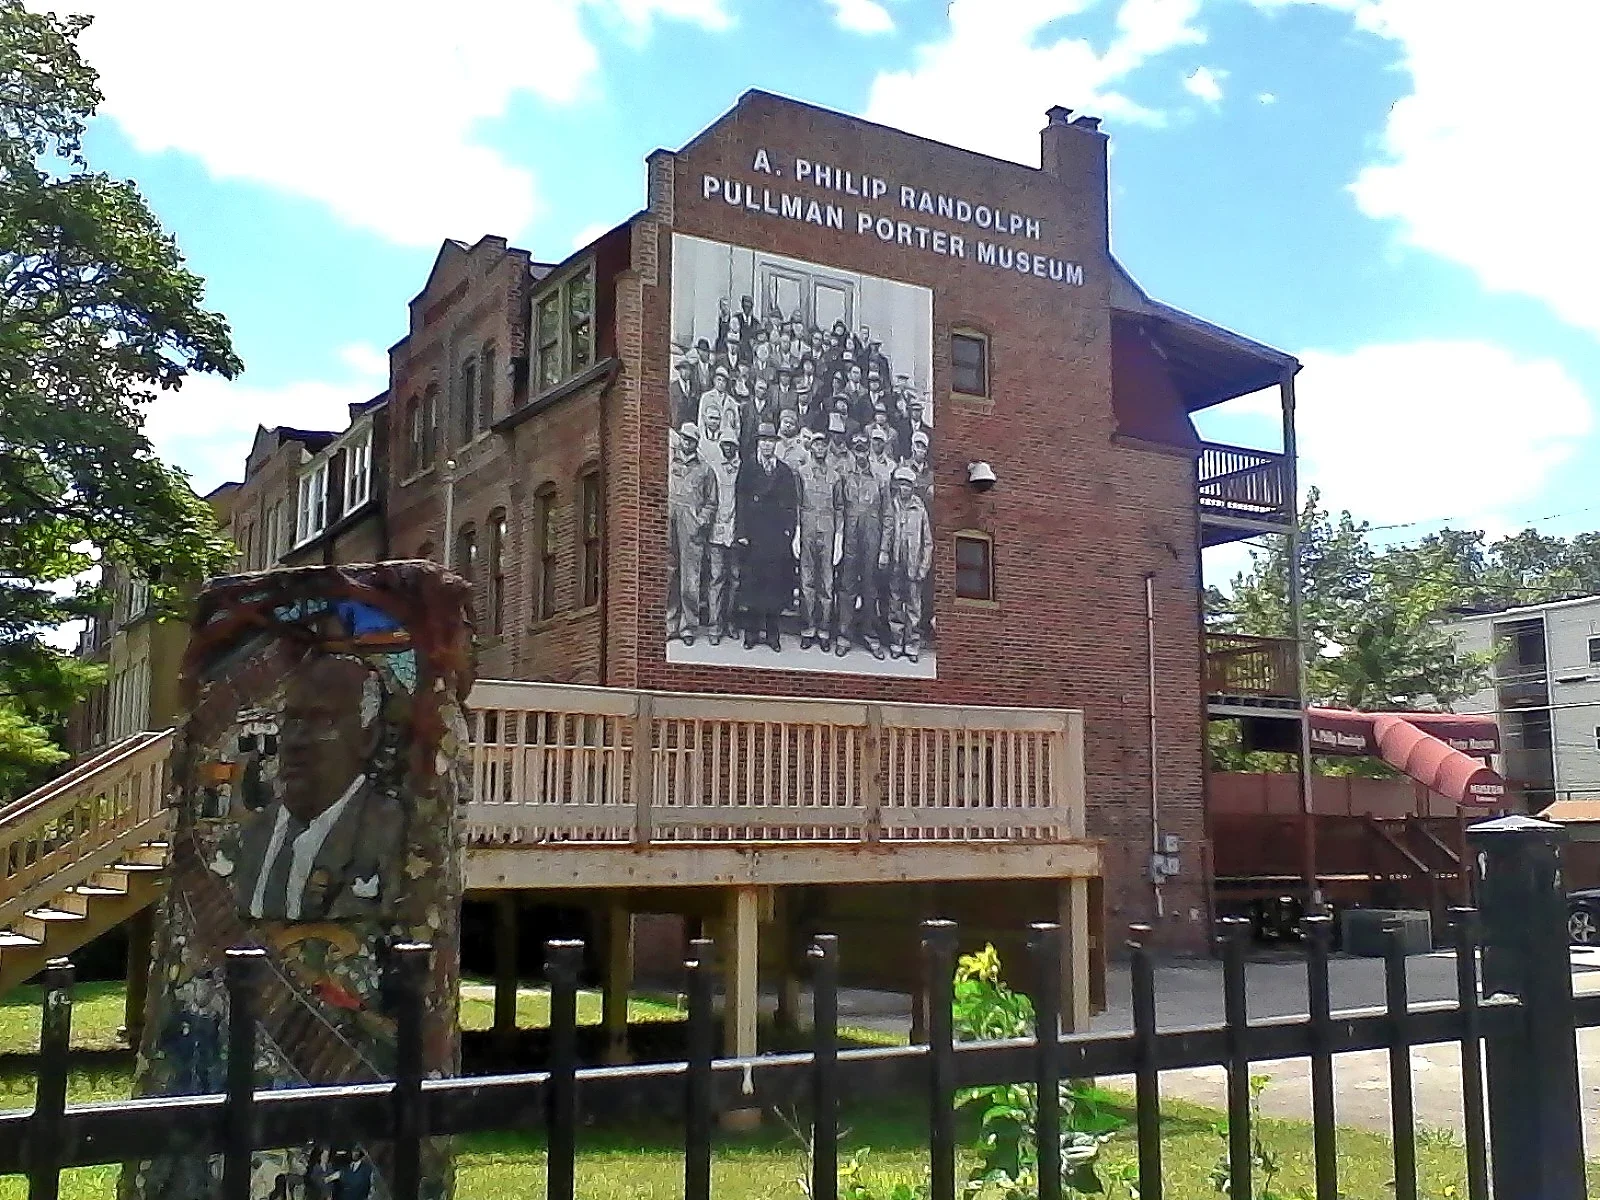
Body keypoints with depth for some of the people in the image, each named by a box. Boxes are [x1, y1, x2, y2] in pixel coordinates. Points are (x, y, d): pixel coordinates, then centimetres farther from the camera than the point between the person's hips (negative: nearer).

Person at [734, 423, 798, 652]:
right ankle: (752, 632, 6)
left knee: (776, 584, 0)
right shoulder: (747, 468, 7)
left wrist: (789, 530, -1)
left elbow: (792, 505, 12)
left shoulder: (785, 471, 13)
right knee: (752, 582, -1)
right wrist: (741, 532, -7)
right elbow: (741, 501, 1)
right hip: (753, 535, -1)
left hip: (778, 537, 2)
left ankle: (772, 633, 7)